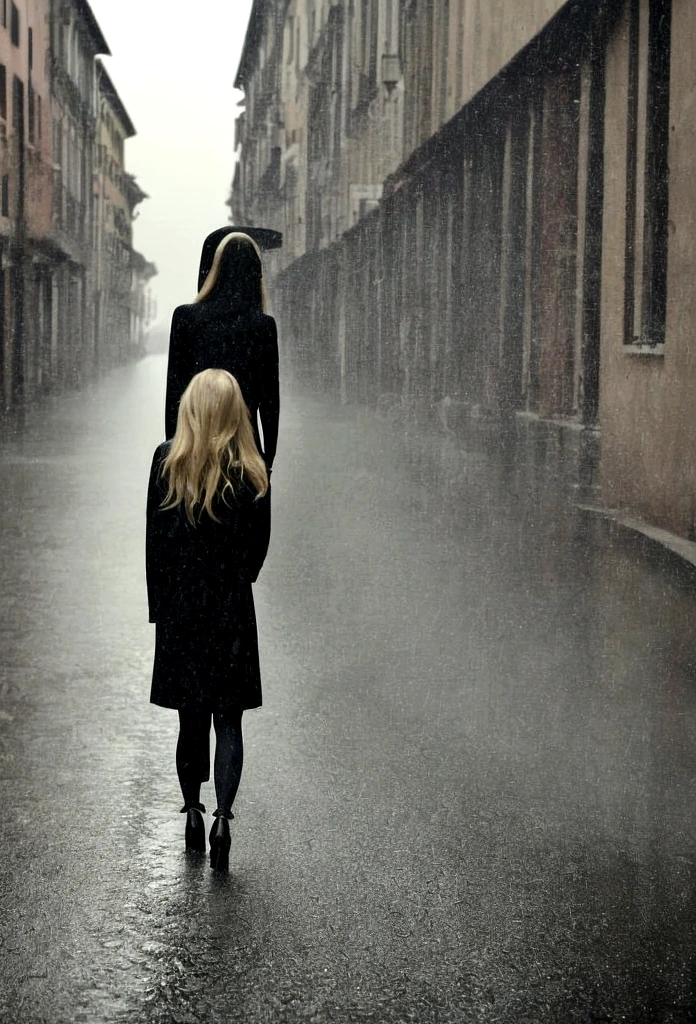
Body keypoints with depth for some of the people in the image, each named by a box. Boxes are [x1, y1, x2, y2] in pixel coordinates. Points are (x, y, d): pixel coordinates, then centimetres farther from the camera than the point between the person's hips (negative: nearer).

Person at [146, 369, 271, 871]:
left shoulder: (168, 461, -8)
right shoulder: (253, 472, -7)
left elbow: (155, 538, -3)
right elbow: (259, 545, 1)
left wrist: (160, 605, 6)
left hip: (179, 606, 1)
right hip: (233, 612, -1)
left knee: (191, 716, 14)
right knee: (229, 720, 5)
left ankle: (193, 810, 22)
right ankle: (223, 815, -8)